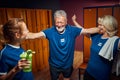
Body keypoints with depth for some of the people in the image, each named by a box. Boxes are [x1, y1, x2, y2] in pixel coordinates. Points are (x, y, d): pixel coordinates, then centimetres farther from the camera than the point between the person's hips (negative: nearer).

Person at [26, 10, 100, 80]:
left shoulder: (72, 30, -16)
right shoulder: (50, 31, -21)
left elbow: (88, 31, -14)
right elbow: (34, 35, -30)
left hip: (68, 64, 2)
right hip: (54, 65, -1)